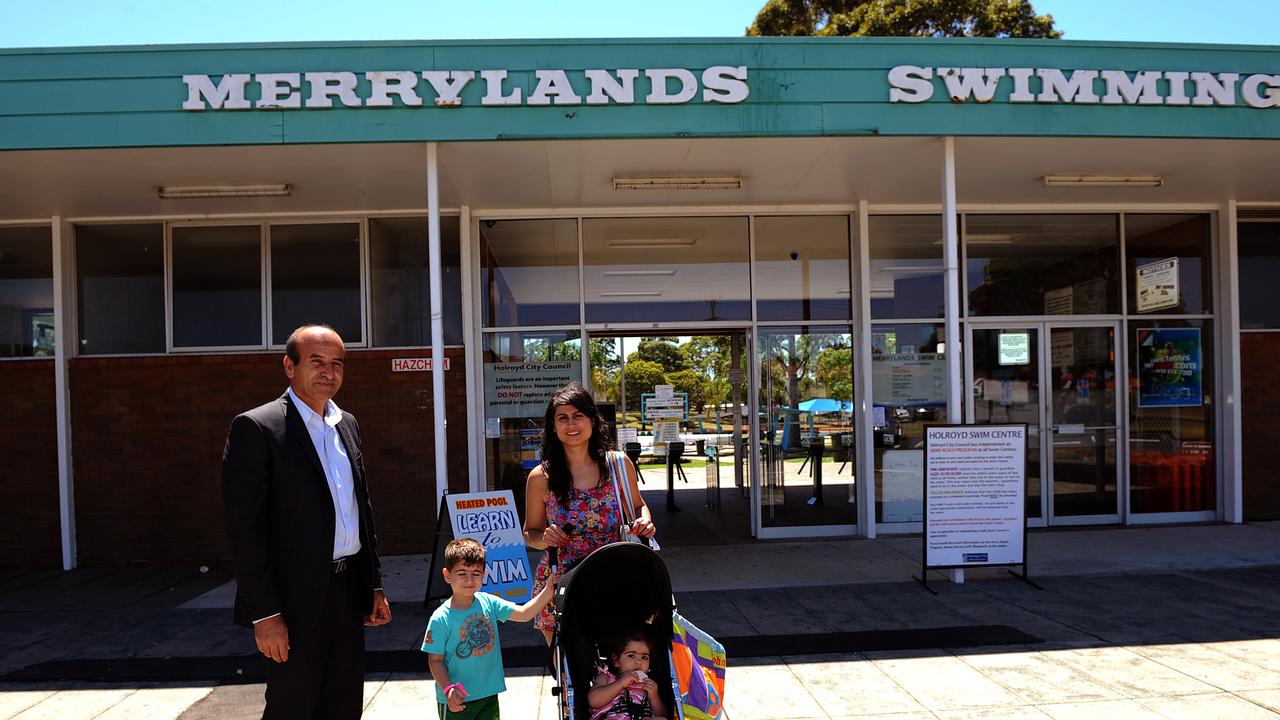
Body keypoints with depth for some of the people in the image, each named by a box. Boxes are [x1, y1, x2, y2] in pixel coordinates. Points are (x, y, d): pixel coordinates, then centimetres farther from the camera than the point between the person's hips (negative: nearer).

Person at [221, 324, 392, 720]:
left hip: (349, 593, 7)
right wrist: (265, 614, -17)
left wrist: (375, 584, 13)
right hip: (296, 600, -7)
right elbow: (245, 529, -15)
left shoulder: (347, 424, 11)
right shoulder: (256, 427, -11)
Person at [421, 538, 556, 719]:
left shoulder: (488, 603, -5)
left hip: (489, 694, 4)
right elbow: (435, 660, -11)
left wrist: (548, 590, -15)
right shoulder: (441, 619, -16)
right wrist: (448, 689, -23)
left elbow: (523, 614, -4)